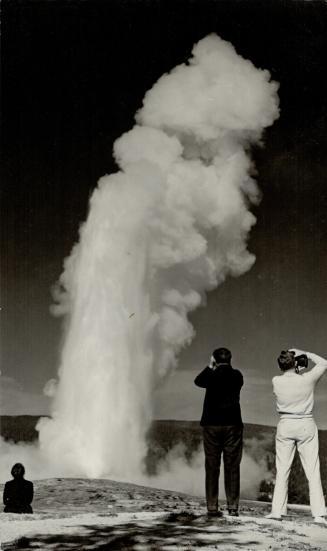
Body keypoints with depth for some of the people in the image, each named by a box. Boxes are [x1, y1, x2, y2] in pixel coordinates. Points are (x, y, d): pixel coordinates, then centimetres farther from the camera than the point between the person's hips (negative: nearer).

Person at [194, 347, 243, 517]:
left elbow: (198, 381, 16)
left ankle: (212, 507, 1)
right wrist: (222, 368, 21)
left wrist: (210, 367, 24)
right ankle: (233, 507, 0)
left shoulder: (212, 376, -3)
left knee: (212, 467, 3)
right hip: (233, 425, 1)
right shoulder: (237, 376, 1)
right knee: (232, 467, 3)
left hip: (212, 425, -1)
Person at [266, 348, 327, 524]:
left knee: (282, 470, 9)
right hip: (306, 426, -1)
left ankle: (277, 510, 7)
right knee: (313, 471, 0)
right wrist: (304, 354, 8)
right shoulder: (307, 379, -11)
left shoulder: (276, 382, -8)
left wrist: (296, 371, 11)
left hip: (285, 426, 1)